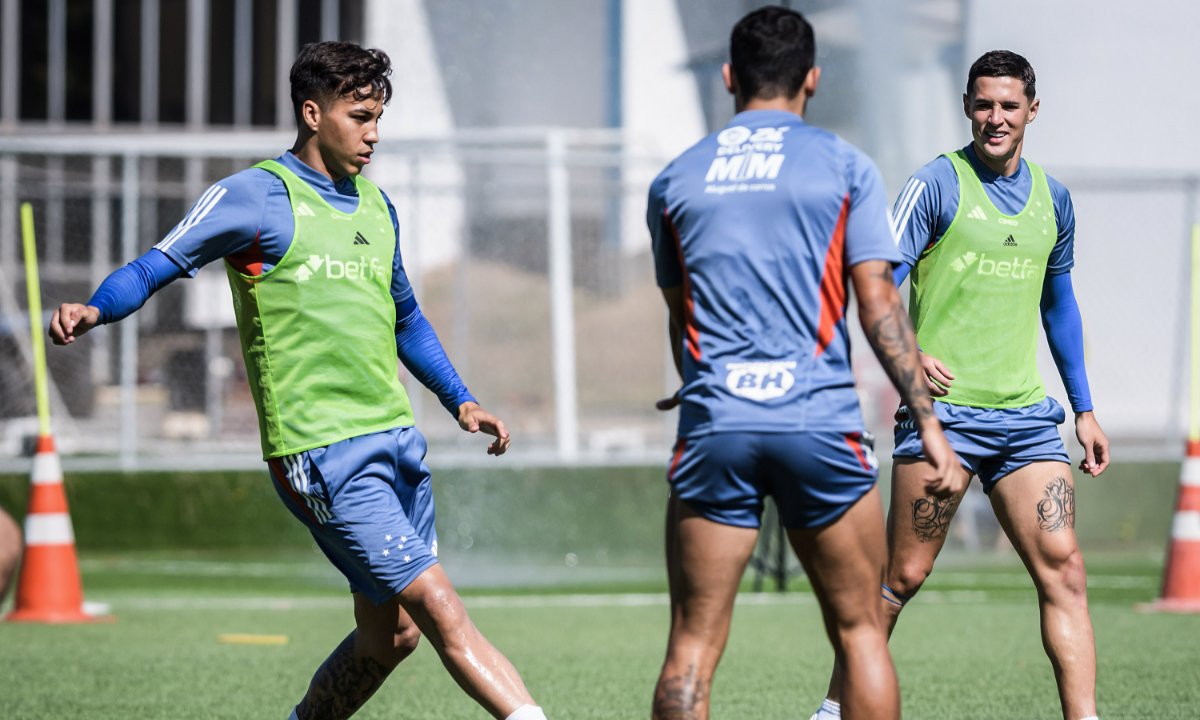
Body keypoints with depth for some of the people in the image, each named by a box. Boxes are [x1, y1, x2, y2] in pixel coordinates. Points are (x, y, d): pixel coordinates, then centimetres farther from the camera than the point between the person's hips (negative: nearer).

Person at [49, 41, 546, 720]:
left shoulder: (375, 205, 17)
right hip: (322, 454, -8)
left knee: (389, 634, 9)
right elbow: (157, 266, -8)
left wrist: (459, 399, 21)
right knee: (440, 610, -12)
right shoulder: (257, 196, -5)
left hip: (396, 436, 8)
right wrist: (93, 311, -27)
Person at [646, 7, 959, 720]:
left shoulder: (675, 181, 12)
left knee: (692, 645, 1)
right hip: (820, 423, -2)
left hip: (713, 425, 2)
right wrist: (929, 423, 1)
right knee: (860, 631, 7)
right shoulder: (845, 166, 4)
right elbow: (878, 305, -2)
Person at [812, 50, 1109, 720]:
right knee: (903, 576, -2)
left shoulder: (1052, 198, 14)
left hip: (1027, 415, 5)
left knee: (1064, 570, -7)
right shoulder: (937, 184, -4)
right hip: (942, 411, -5)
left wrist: (1084, 408, 24)